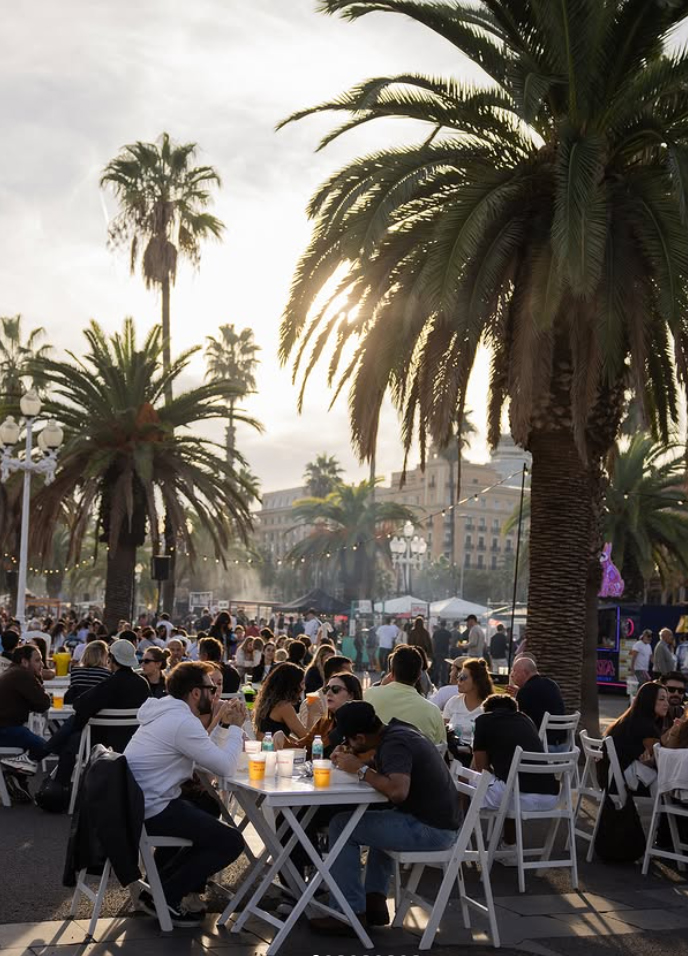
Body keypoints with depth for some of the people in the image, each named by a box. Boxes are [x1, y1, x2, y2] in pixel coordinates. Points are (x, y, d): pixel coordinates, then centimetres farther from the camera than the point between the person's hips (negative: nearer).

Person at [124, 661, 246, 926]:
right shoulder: (184, 722, -18)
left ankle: (159, 879, 26)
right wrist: (235, 727, -3)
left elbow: (208, 757, 18)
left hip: (136, 803, 10)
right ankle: (163, 898, 0)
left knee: (206, 812, 31)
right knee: (232, 842, -7)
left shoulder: (170, 713, 13)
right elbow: (226, 767, -16)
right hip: (151, 811, -10)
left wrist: (224, 724, 9)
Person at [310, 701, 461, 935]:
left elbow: (398, 791, -34)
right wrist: (350, 760, 5)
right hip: (440, 820, 10)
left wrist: (361, 769, -21)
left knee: (342, 826, -3)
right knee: (380, 821, 34)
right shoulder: (396, 730, 8)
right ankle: (375, 899, 27)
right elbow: (380, 766, 22)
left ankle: (349, 913, 2)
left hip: (430, 829, -10)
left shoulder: (395, 744, -20)